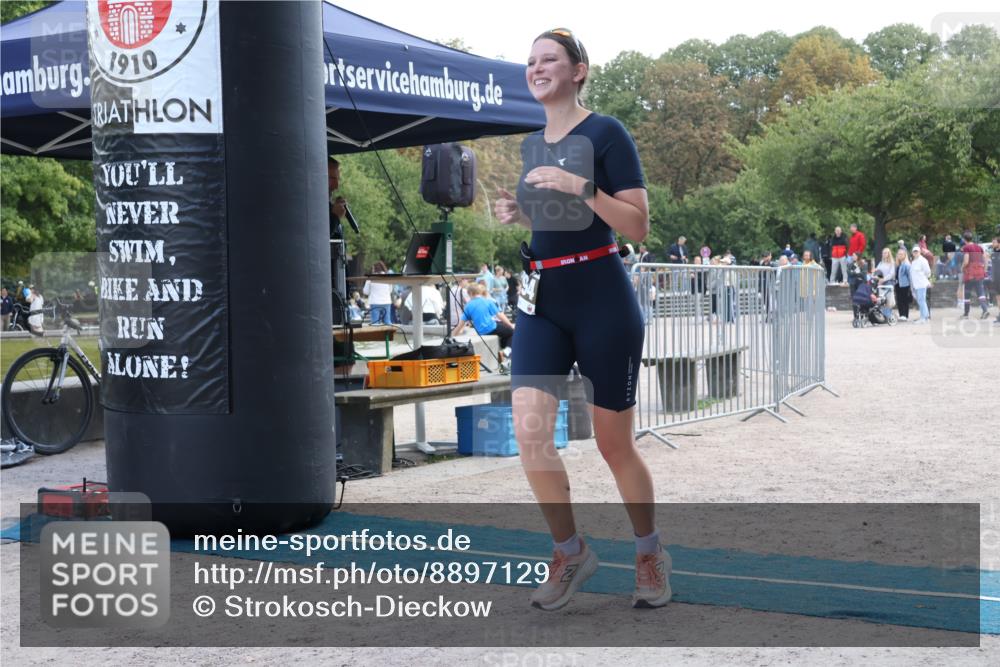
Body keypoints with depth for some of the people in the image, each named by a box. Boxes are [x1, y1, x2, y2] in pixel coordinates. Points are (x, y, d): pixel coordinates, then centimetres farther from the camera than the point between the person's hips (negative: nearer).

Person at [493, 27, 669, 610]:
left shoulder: (605, 133, -7)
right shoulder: (530, 144, 13)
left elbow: (638, 228, -12)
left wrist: (582, 187, -24)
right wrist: (515, 213, 4)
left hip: (603, 300, -5)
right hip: (542, 301, 6)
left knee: (615, 443, 4)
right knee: (530, 431, -10)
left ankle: (651, 553, 27)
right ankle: (570, 551, 10)